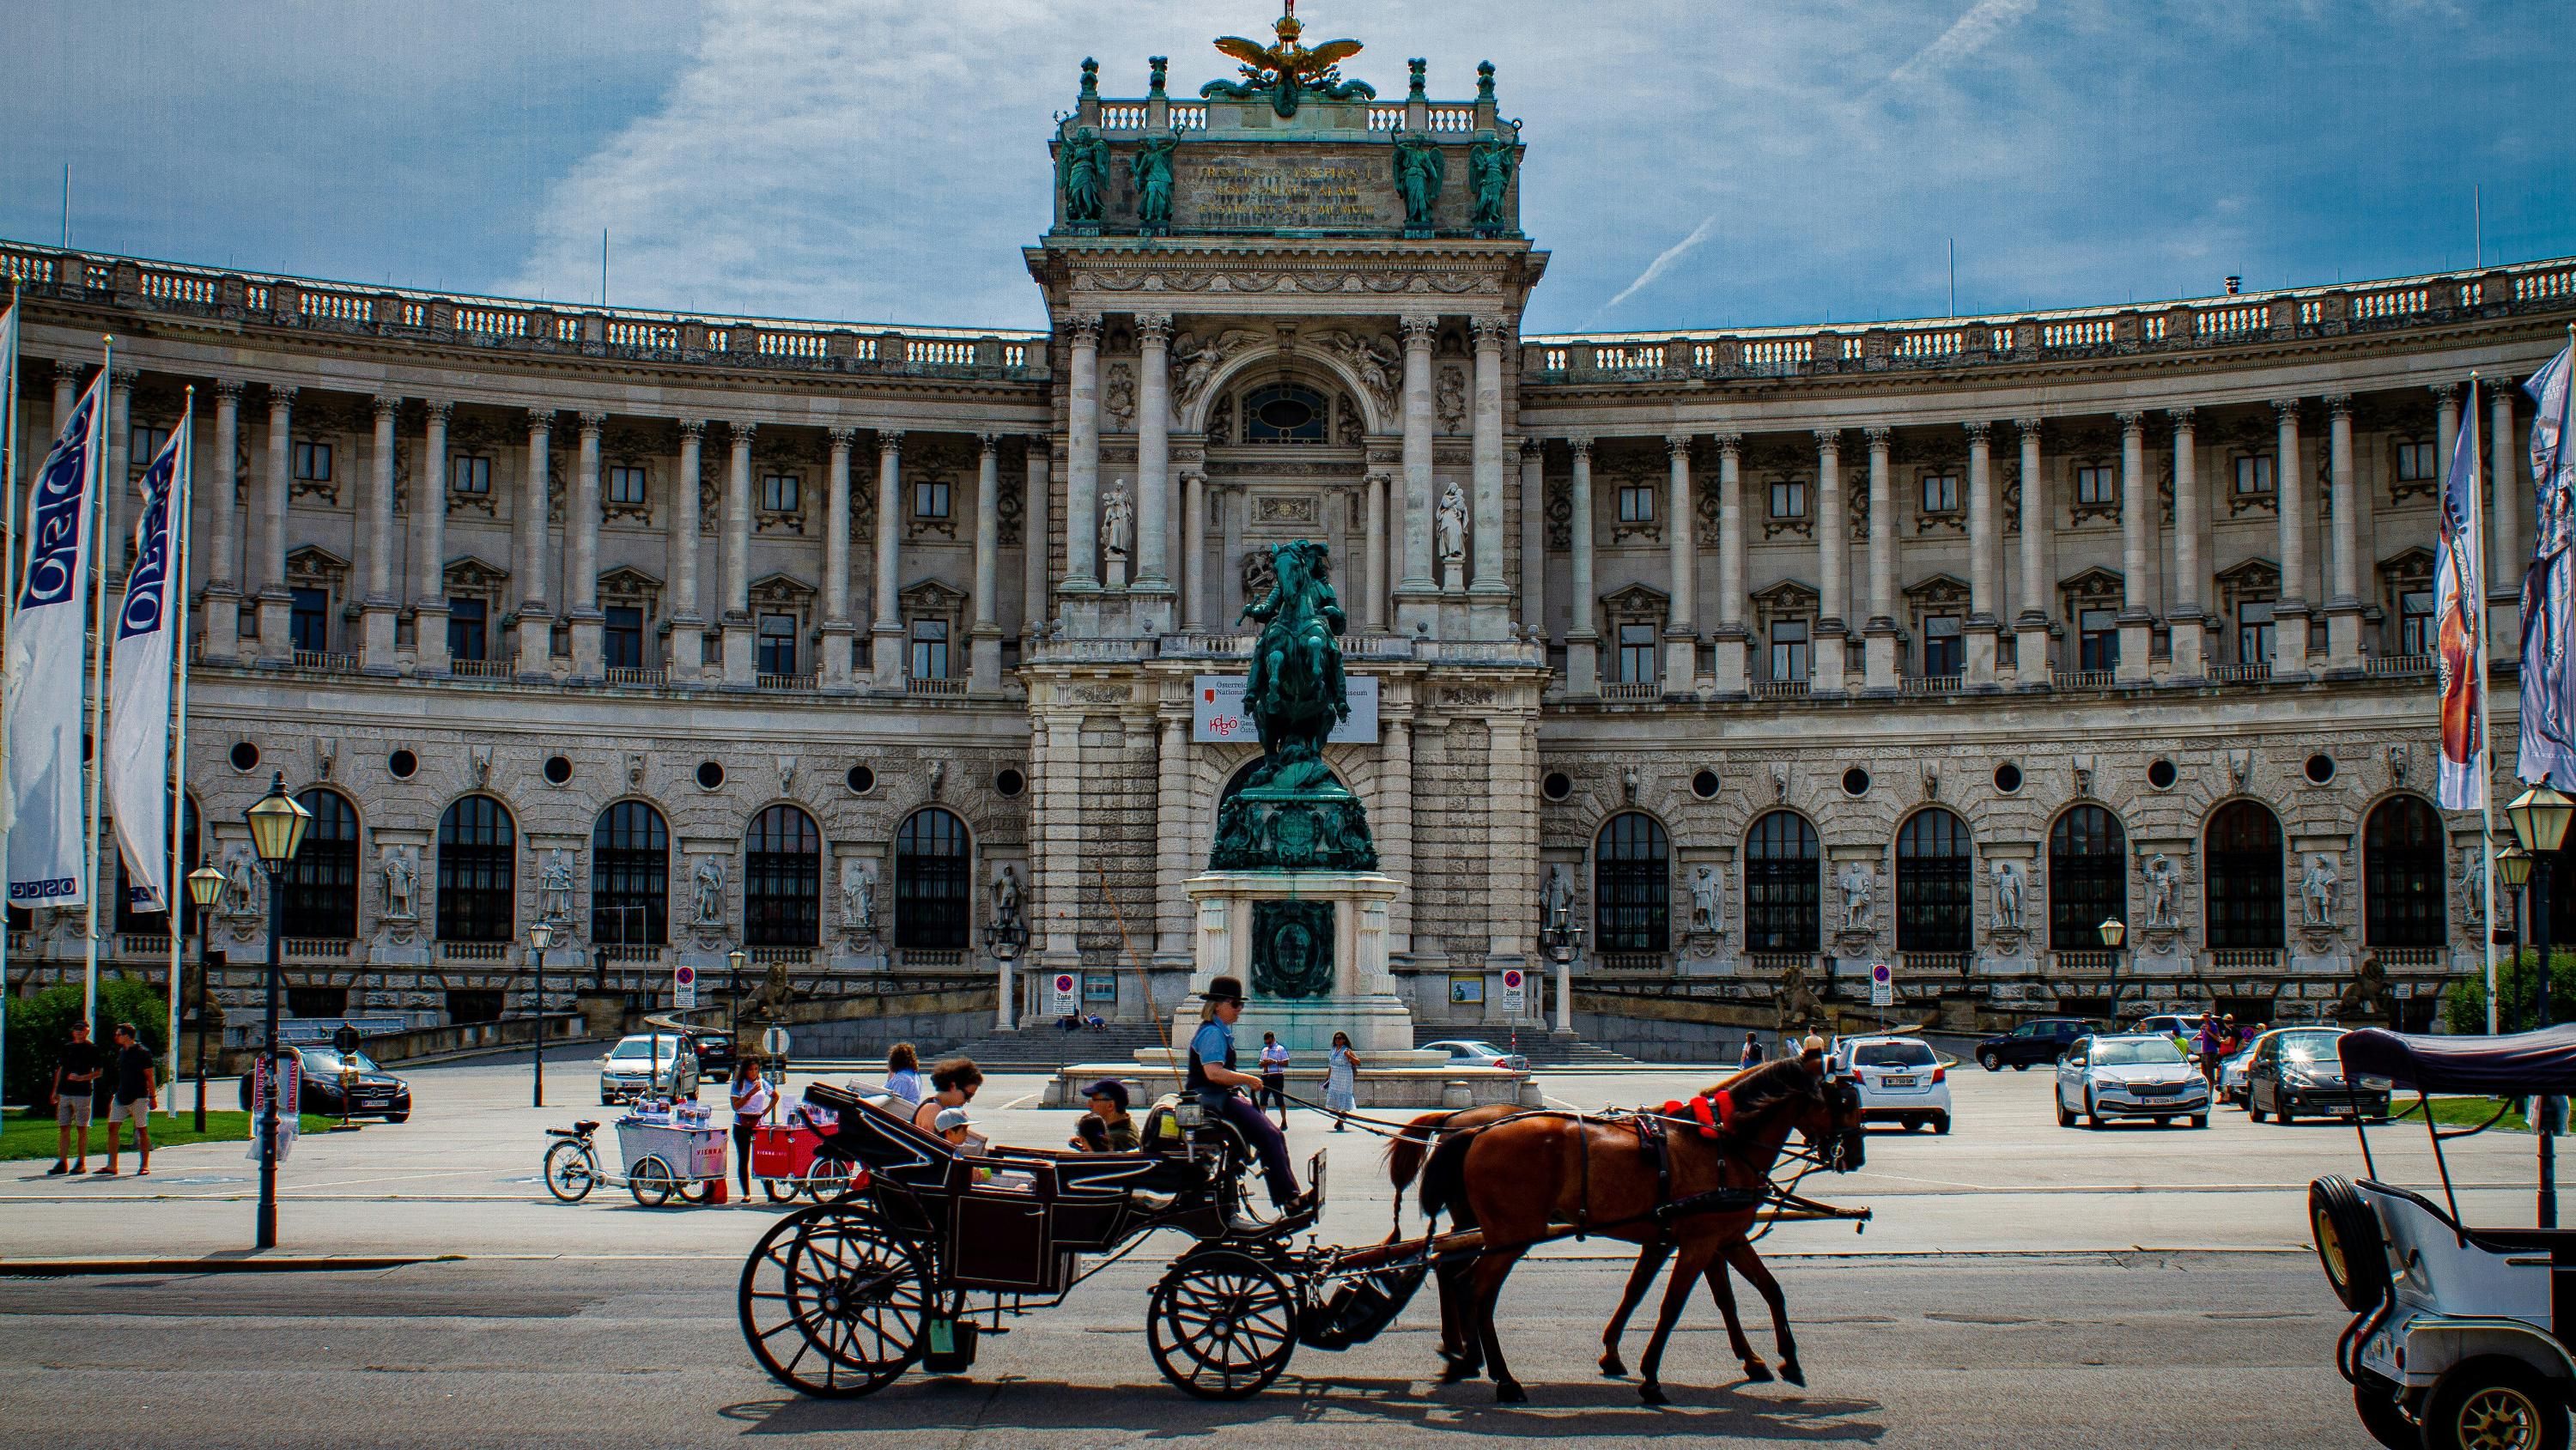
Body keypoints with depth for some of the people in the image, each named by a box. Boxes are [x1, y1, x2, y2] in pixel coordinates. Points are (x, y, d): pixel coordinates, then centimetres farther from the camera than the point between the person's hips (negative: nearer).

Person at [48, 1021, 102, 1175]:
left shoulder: (92, 1048, 0)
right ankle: (62, 1163, 6)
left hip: (82, 1093, -5)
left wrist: (81, 1078, -18)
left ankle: (81, 1163, 4)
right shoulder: (67, 1047, 15)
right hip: (64, 1093, 5)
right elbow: (60, 1070, 20)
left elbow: (98, 1072, -4)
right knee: (63, 1128, 3)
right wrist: (55, 1091, 14)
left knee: (82, 1128, -1)